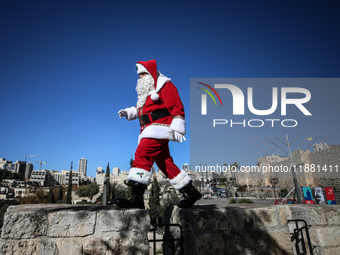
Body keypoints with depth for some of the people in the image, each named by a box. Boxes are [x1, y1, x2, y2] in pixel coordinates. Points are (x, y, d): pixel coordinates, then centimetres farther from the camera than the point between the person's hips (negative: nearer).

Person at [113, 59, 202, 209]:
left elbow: (177, 107, -9)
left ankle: (137, 197, -21)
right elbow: (140, 109, 31)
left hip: (159, 128, -9)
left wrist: (177, 129, -17)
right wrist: (128, 112, 13)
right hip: (150, 131, 9)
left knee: (142, 154, -20)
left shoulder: (164, 85, 0)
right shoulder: (146, 90, 27)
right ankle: (191, 192, 17)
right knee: (164, 162, 8)